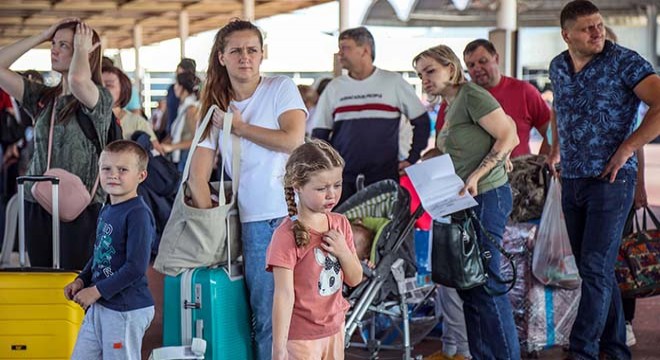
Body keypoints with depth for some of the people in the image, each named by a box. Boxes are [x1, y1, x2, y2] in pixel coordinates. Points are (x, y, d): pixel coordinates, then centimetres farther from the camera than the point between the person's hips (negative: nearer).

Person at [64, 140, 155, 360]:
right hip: (98, 306, 9)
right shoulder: (106, 211, 10)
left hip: (127, 310, -9)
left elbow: (136, 267, -23)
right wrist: (81, 280, 6)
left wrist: (97, 291, -18)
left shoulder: (138, 214, -17)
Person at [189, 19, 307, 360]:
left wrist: (240, 127, -2)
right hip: (256, 221, 2)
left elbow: (292, 140, -12)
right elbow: (198, 177, 7)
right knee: (266, 317, 2)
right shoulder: (216, 107, 11)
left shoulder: (281, 88, 5)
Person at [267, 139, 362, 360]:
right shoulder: (287, 235, -21)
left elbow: (355, 279, 7)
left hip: (334, 329, 7)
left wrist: (343, 252, -13)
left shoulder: (340, 224, 0)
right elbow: (284, 295, -22)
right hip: (300, 336, -7)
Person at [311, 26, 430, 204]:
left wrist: (411, 160, 3)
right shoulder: (334, 88, 11)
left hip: (385, 178, -2)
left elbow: (422, 121, 9)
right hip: (342, 180, 2)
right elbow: (319, 134, 15)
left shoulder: (393, 82, 4)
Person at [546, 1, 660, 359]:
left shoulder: (624, 62, -10)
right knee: (593, 270, 10)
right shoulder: (558, 66, 8)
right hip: (571, 180, 6)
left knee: (595, 268, -11)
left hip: (610, 180, -6)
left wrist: (627, 148, -19)